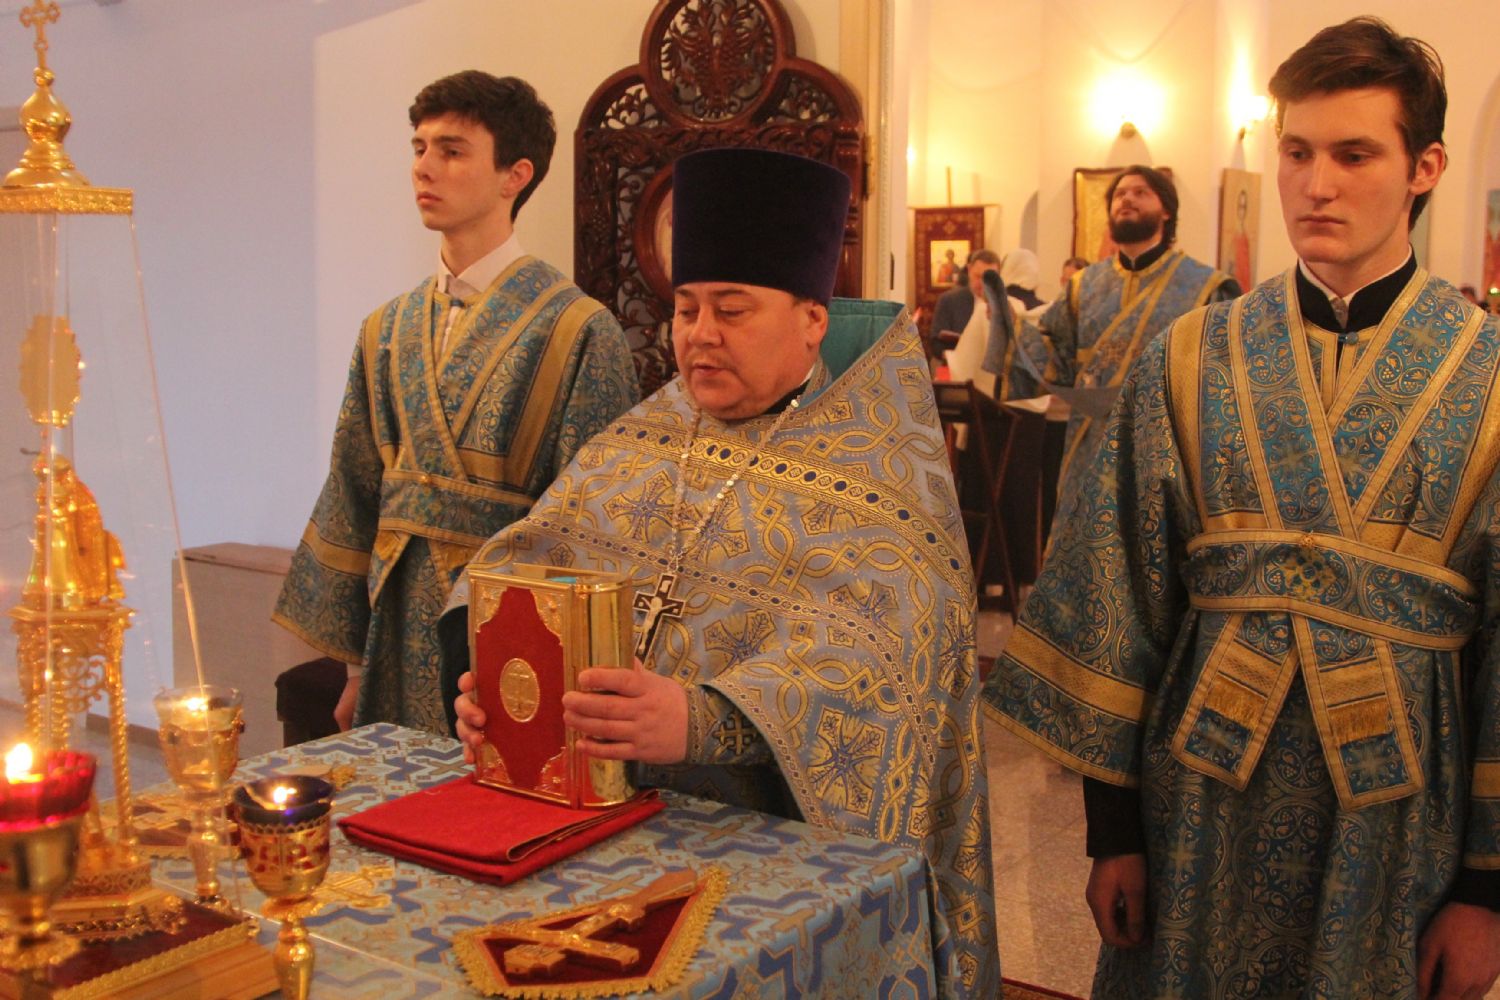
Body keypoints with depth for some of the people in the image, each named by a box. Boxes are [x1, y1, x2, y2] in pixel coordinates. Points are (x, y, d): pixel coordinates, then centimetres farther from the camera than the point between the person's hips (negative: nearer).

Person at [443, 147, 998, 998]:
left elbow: (851, 660, -19)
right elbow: (525, 555, 5)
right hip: (590, 803, 4)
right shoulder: (637, 442, 12)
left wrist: (700, 721, -35)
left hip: (773, 836, -4)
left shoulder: (877, 476, -6)